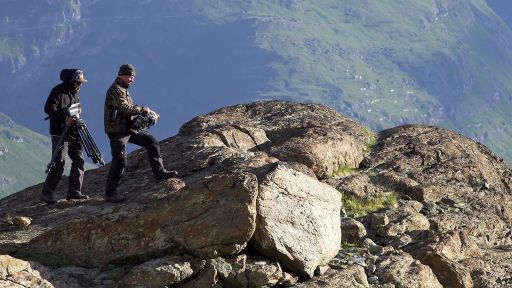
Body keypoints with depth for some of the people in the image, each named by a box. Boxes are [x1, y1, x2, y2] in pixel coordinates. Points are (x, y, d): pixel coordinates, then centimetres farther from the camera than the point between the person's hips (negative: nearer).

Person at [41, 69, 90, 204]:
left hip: (74, 133, 8)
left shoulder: (75, 93, 15)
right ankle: (47, 193, -7)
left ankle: (74, 192, 5)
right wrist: (64, 118, -25)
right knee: (59, 163, -11)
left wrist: (75, 119, 3)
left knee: (79, 160, 2)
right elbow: (49, 108, -18)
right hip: (60, 133, -8)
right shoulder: (58, 91, -10)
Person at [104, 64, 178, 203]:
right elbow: (124, 108, -24)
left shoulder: (123, 90, 19)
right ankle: (110, 193, -9)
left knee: (150, 141, 8)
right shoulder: (115, 90, -14)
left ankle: (159, 172, 8)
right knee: (119, 160, -12)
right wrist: (141, 109, -13)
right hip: (117, 130, -10)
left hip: (128, 128, 10)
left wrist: (140, 112, 1)